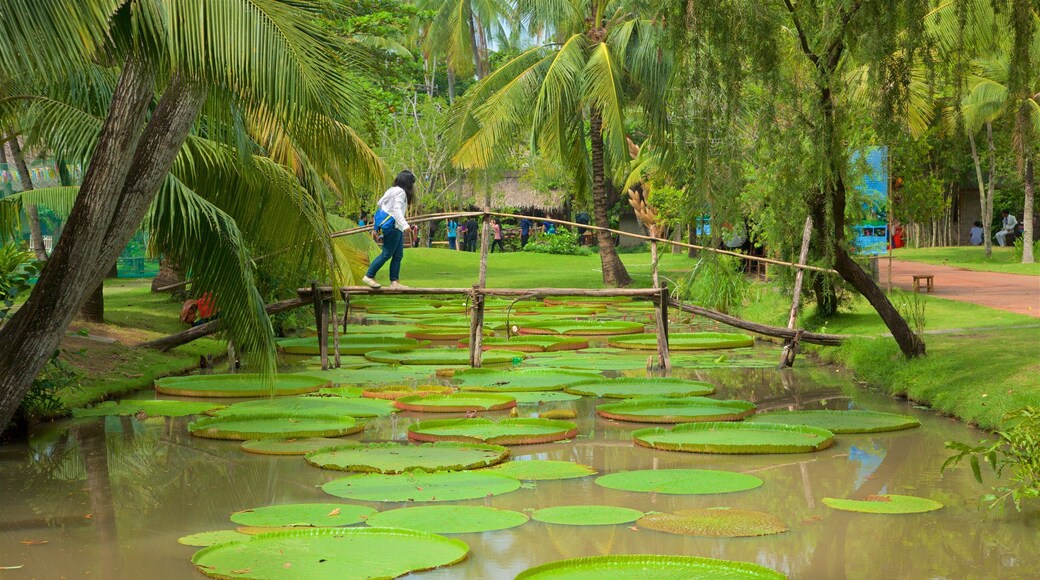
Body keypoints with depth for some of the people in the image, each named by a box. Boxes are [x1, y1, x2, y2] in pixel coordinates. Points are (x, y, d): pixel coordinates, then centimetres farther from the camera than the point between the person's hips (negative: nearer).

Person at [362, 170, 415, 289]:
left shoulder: (392, 190, 16)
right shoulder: (400, 192, -12)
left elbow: (380, 203, 23)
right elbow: (397, 209, -24)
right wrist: (405, 224, -35)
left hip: (397, 228, 10)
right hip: (393, 226, -10)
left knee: (398, 255, 8)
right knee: (387, 254, -7)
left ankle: (394, 281, 6)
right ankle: (369, 277, -3)